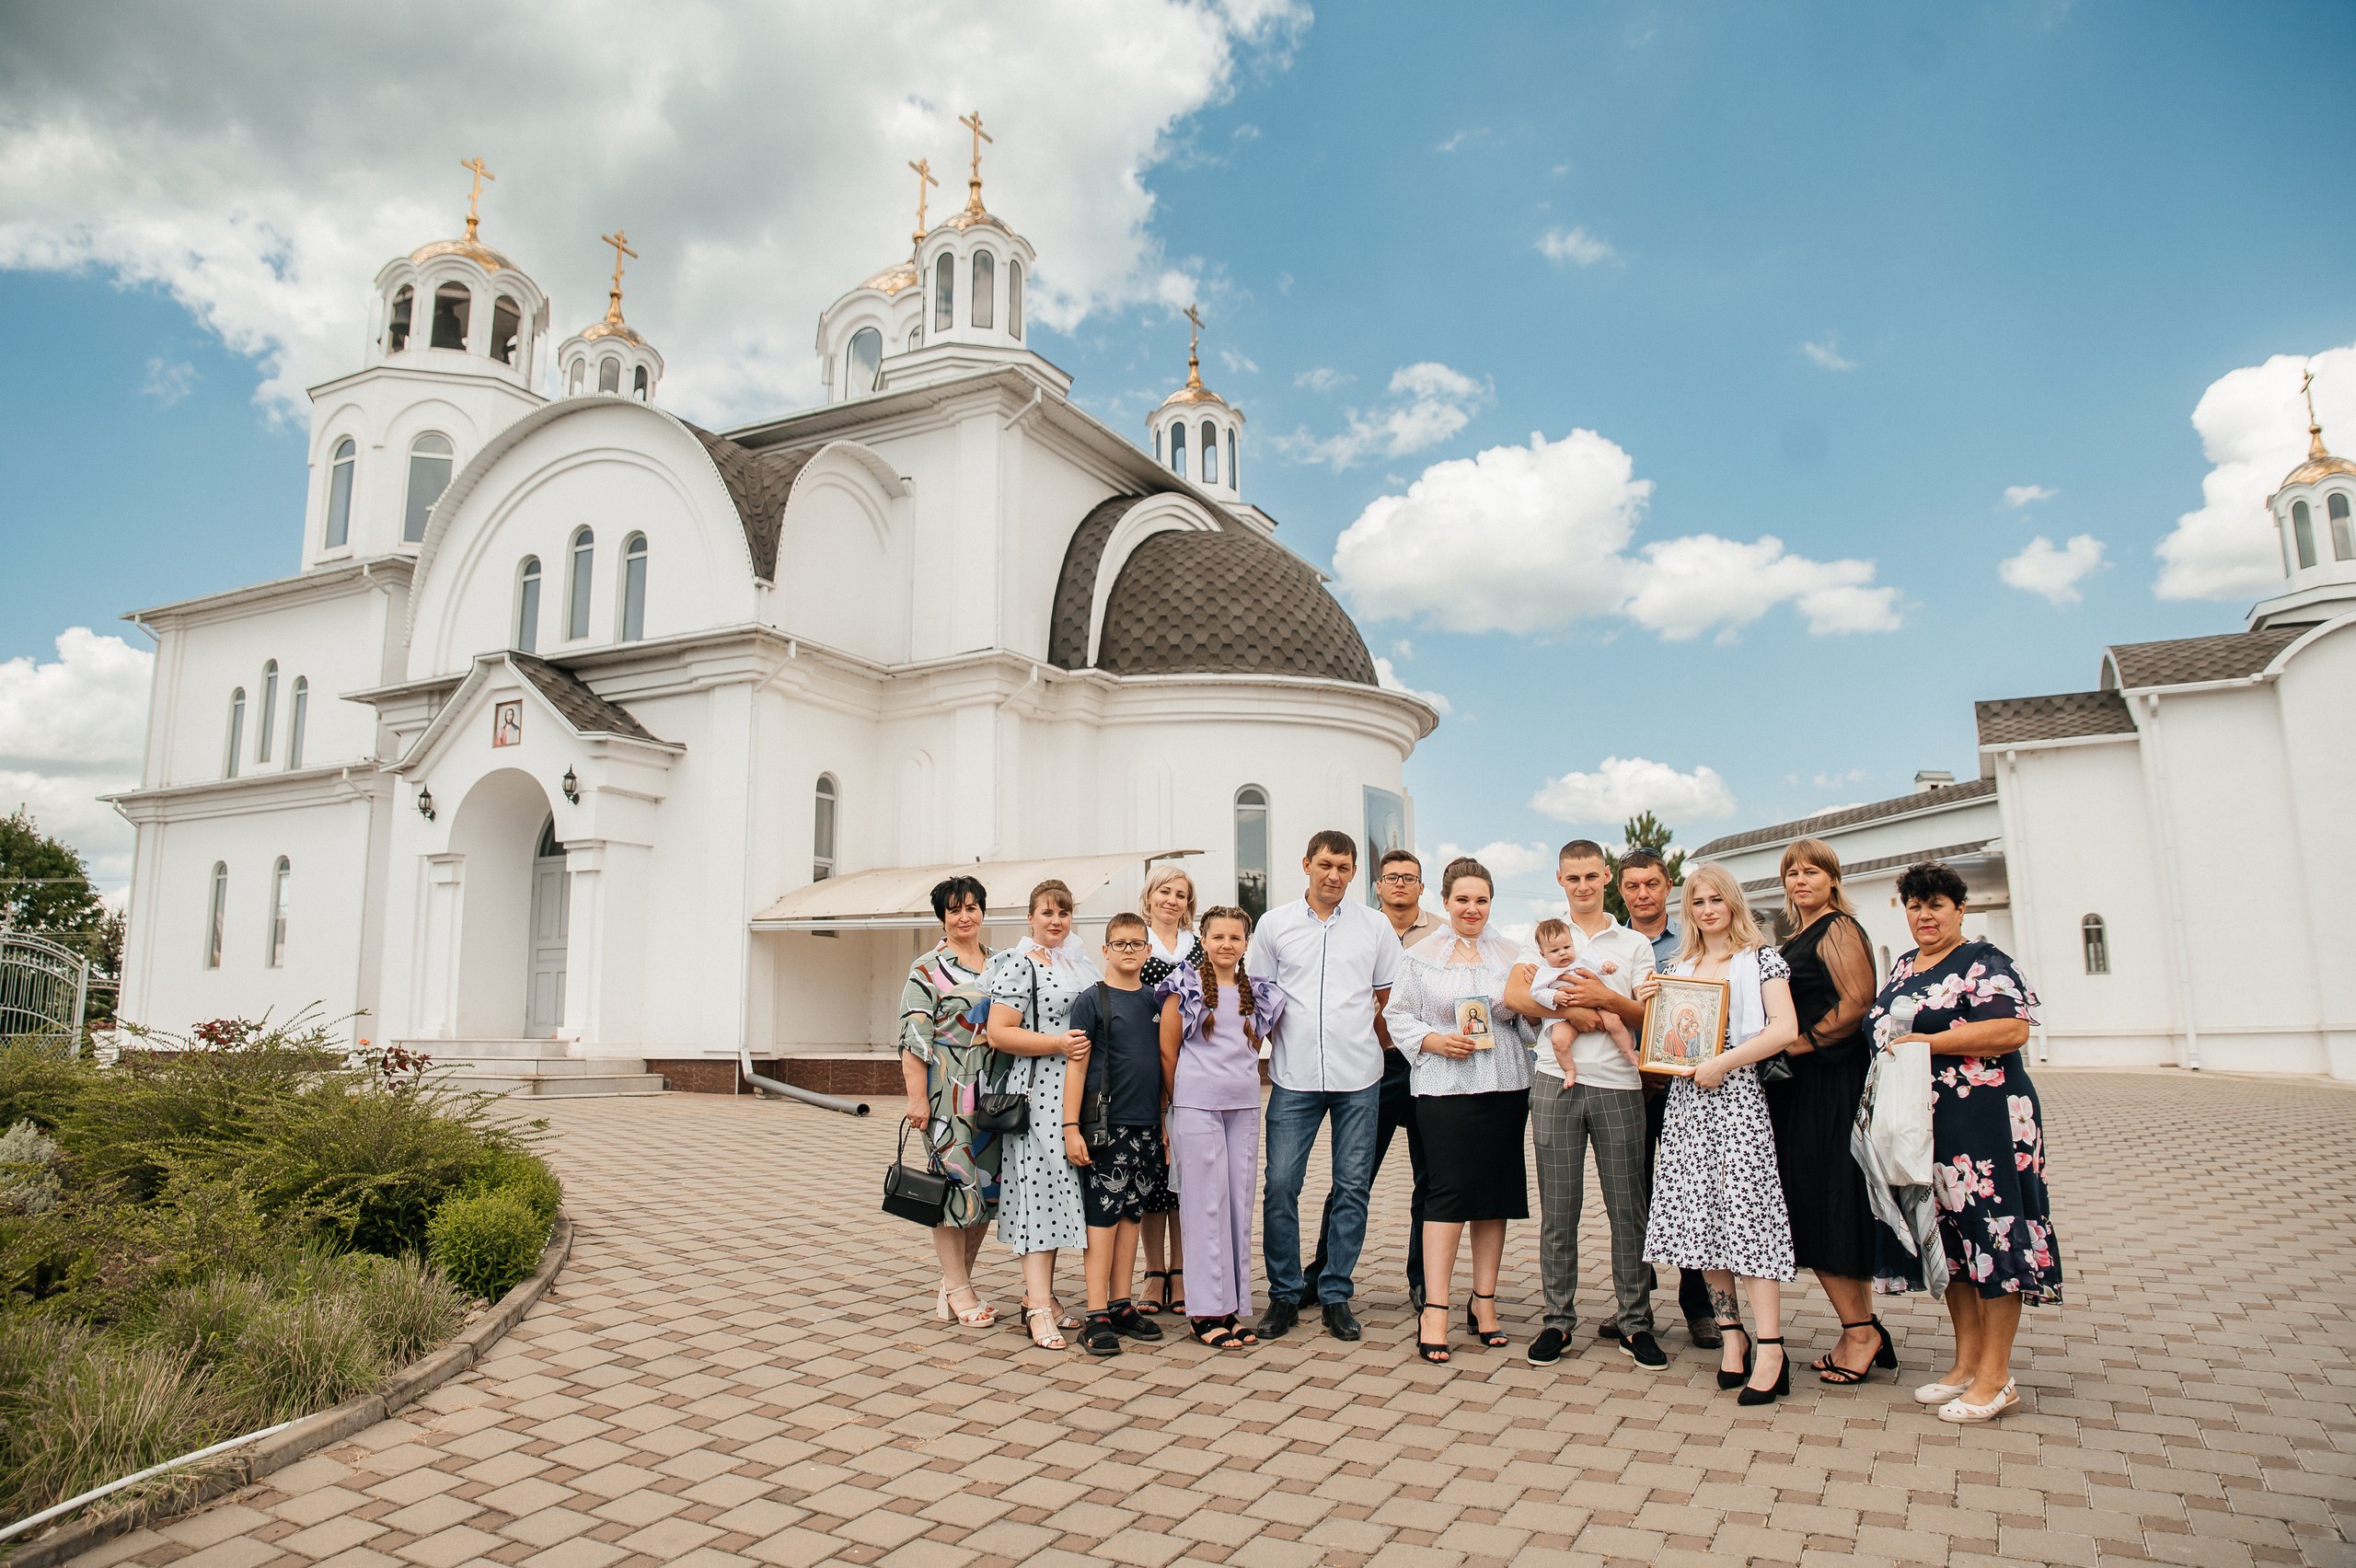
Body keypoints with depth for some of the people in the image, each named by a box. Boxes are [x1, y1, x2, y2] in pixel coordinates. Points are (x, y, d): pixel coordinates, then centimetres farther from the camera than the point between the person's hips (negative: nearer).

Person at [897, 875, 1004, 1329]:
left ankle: (956, 1282, 19)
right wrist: (918, 1098, -15)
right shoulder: (927, 970, -2)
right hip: (947, 1091, -5)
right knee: (955, 1180, -5)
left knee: (987, 1184, 6)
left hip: (992, 1093, 5)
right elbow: (914, 1038, -8)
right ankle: (957, 1289, 6)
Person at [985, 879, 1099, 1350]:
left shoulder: (1079, 964, 17)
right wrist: (1057, 1044, -18)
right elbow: (999, 1033, -13)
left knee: (1062, 1187, 10)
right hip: (1039, 1093, -8)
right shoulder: (1019, 967, -6)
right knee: (1041, 1186, -9)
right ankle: (1039, 1309, -6)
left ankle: (1039, 1293, 20)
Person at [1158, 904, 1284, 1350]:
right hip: (1197, 1107, -5)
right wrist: (1181, 1099, 4)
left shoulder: (1259, 993, 11)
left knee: (1240, 1204, 8)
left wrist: (1242, 1081, 13)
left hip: (1245, 1107, 5)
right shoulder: (1185, 987, -2)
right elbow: (1167, 1050, 0)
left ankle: (1232, 1306, 17)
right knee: (1206, 1203, -3)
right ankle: (1206, 1311, 4)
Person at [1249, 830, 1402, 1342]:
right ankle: (1284, 1294, 10)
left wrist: (1376, 1046, 8)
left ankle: (1336, 1294, 16)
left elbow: (1391, 1000, 14)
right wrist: (1280, 1048, 6)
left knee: (1352, 1186, 3)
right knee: (1280, 1184, -4)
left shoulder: (1375, 927, 7)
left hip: (1358, 1078, 1)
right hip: (1293, 1078, 0)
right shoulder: (1275, 924, 7)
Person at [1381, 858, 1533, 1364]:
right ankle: (1435, 1310, -5)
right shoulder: (1421, 955, 6)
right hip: (1445, 1089, -3)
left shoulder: (1512, 953, 12)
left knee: (1496, 1190, 7)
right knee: (1450, 1190, -10)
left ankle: (1483, 1302, 20)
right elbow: (1397, 1015, 4)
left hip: (1506, 1088, 3)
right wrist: (1438, 1042, -10)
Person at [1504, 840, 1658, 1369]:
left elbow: (1647, 1016, 5)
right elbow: (1513, 995, -1)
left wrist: (1605, 998, -13)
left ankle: (1635, 1322, 13)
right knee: (1557, 1208, 3)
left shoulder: (1635, 944, 13)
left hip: (1619, 1086, 0)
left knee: (1628, 1207, 2)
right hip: (1557, 1082, 0)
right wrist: (1567, 1005, -14)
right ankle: (1558, 1319, 12)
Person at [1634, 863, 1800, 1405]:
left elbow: (1785, 1029, -10)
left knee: (1745, 1209, -11)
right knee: (1702, 1215, 3)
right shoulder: (1676, 968, 17)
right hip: (1685, 1097, 5)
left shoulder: (1760, 958, 2)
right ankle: (1730, 1331, 12)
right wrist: (1644, 1004, 3)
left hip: (1736, 1095, -5)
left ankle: (1769, 1349, -10)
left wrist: (1722, 1063, -14)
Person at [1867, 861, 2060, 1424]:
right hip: (1922, 1123, 8)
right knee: (1947, 1233, 11)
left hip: (1983, 1118, -8)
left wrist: (1926, 1042, -18)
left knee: (1988, 1227, -4)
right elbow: (1883, 1030, 27)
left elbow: (2013, 1030, -19)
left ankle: (1996, 1377, 4)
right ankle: (1967, 1361, 20)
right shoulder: (1902, 968, 16)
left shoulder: (1982, 962, -6)